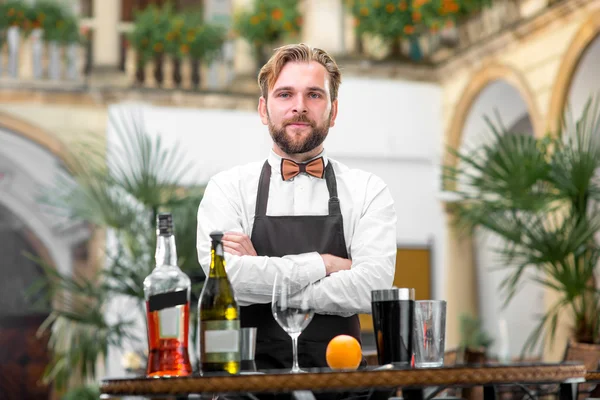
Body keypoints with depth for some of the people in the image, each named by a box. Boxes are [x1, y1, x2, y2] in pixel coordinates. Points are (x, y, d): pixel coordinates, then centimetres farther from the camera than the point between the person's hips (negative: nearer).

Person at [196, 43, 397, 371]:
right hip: (251, 374, -1)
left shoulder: (368, 191, 7)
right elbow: (225, 279, -10)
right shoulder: (227, 188, 7)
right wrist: (322, 263, -6)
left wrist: (264, 279, -7)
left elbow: (372, 288, -8)